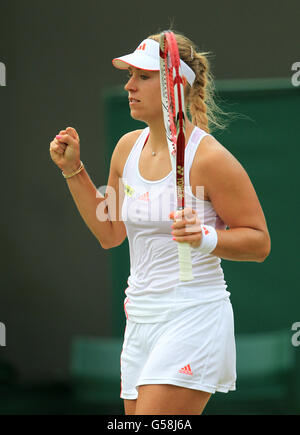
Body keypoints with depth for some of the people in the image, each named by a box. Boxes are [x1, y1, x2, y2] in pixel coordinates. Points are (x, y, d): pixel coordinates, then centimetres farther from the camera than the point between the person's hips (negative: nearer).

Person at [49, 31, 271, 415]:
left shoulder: (209, 159, -13)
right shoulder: (128, 147, 8)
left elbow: (259, 242, -8)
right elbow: (110, 233, 19)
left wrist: (205, 238, -25)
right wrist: (74, 170, 12)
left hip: (194, 317, -8)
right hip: (140, 319, 8)